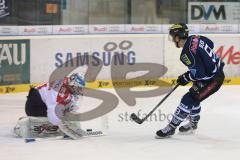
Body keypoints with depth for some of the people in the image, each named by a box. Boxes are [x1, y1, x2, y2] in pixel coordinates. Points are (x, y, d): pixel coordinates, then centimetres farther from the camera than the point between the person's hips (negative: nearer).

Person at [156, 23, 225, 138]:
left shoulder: (187, 53, -25)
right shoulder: (195, 38, 0)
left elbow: (197, 73, -26)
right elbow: (211, 44, 18)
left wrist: (185, 78, -7)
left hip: (212, 80, -10)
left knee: (188, 99, -10)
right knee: (193, 97, 24)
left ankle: (171, 127, -5)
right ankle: (193, 124, 41)